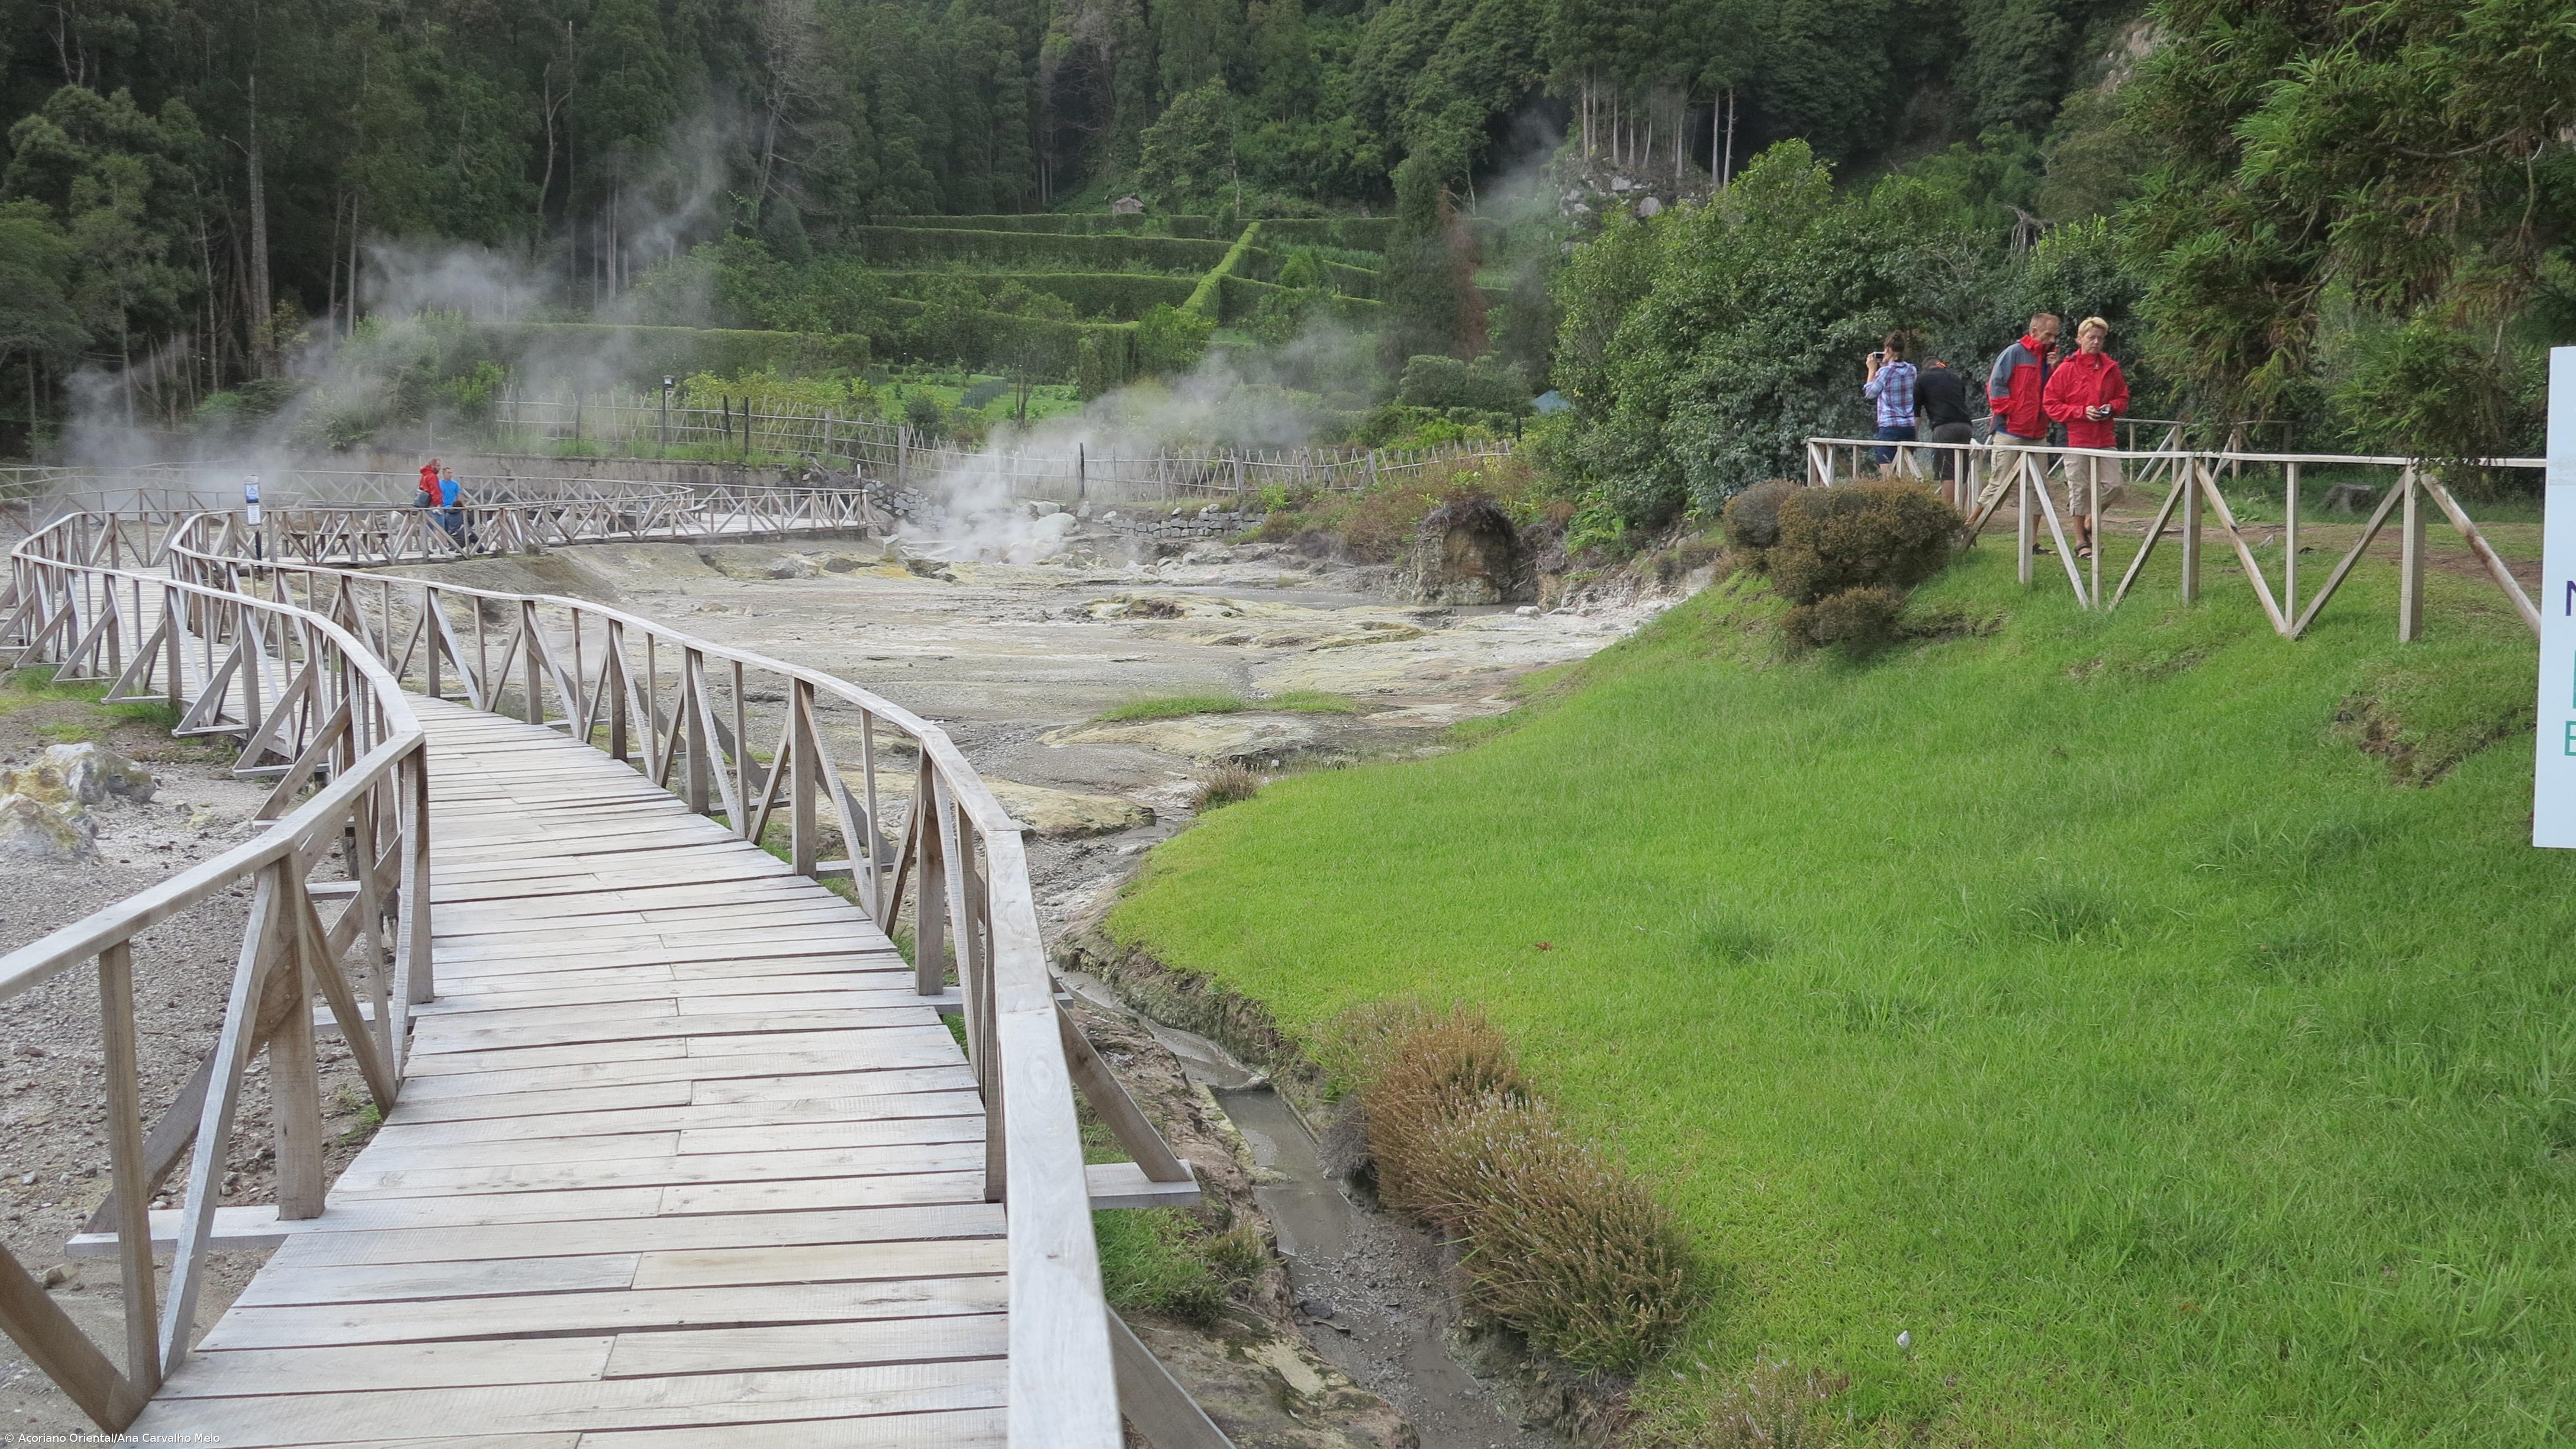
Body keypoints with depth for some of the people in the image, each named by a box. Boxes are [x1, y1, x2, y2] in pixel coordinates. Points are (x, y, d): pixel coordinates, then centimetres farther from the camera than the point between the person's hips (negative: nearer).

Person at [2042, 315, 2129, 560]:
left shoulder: (2111, 368, 9)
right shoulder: (2066, 370, -3)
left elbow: (2123, 398, 19)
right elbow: (2052, 406, -4)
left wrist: (2112, 407, -4)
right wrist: (2082, 411, -14)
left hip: (2105, 438, 3)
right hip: (2077, 438, -3)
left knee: (2112, 486, -4)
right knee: (2079, 489, 0)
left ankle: (2089, 525, 21)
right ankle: (2081, 542, 12)